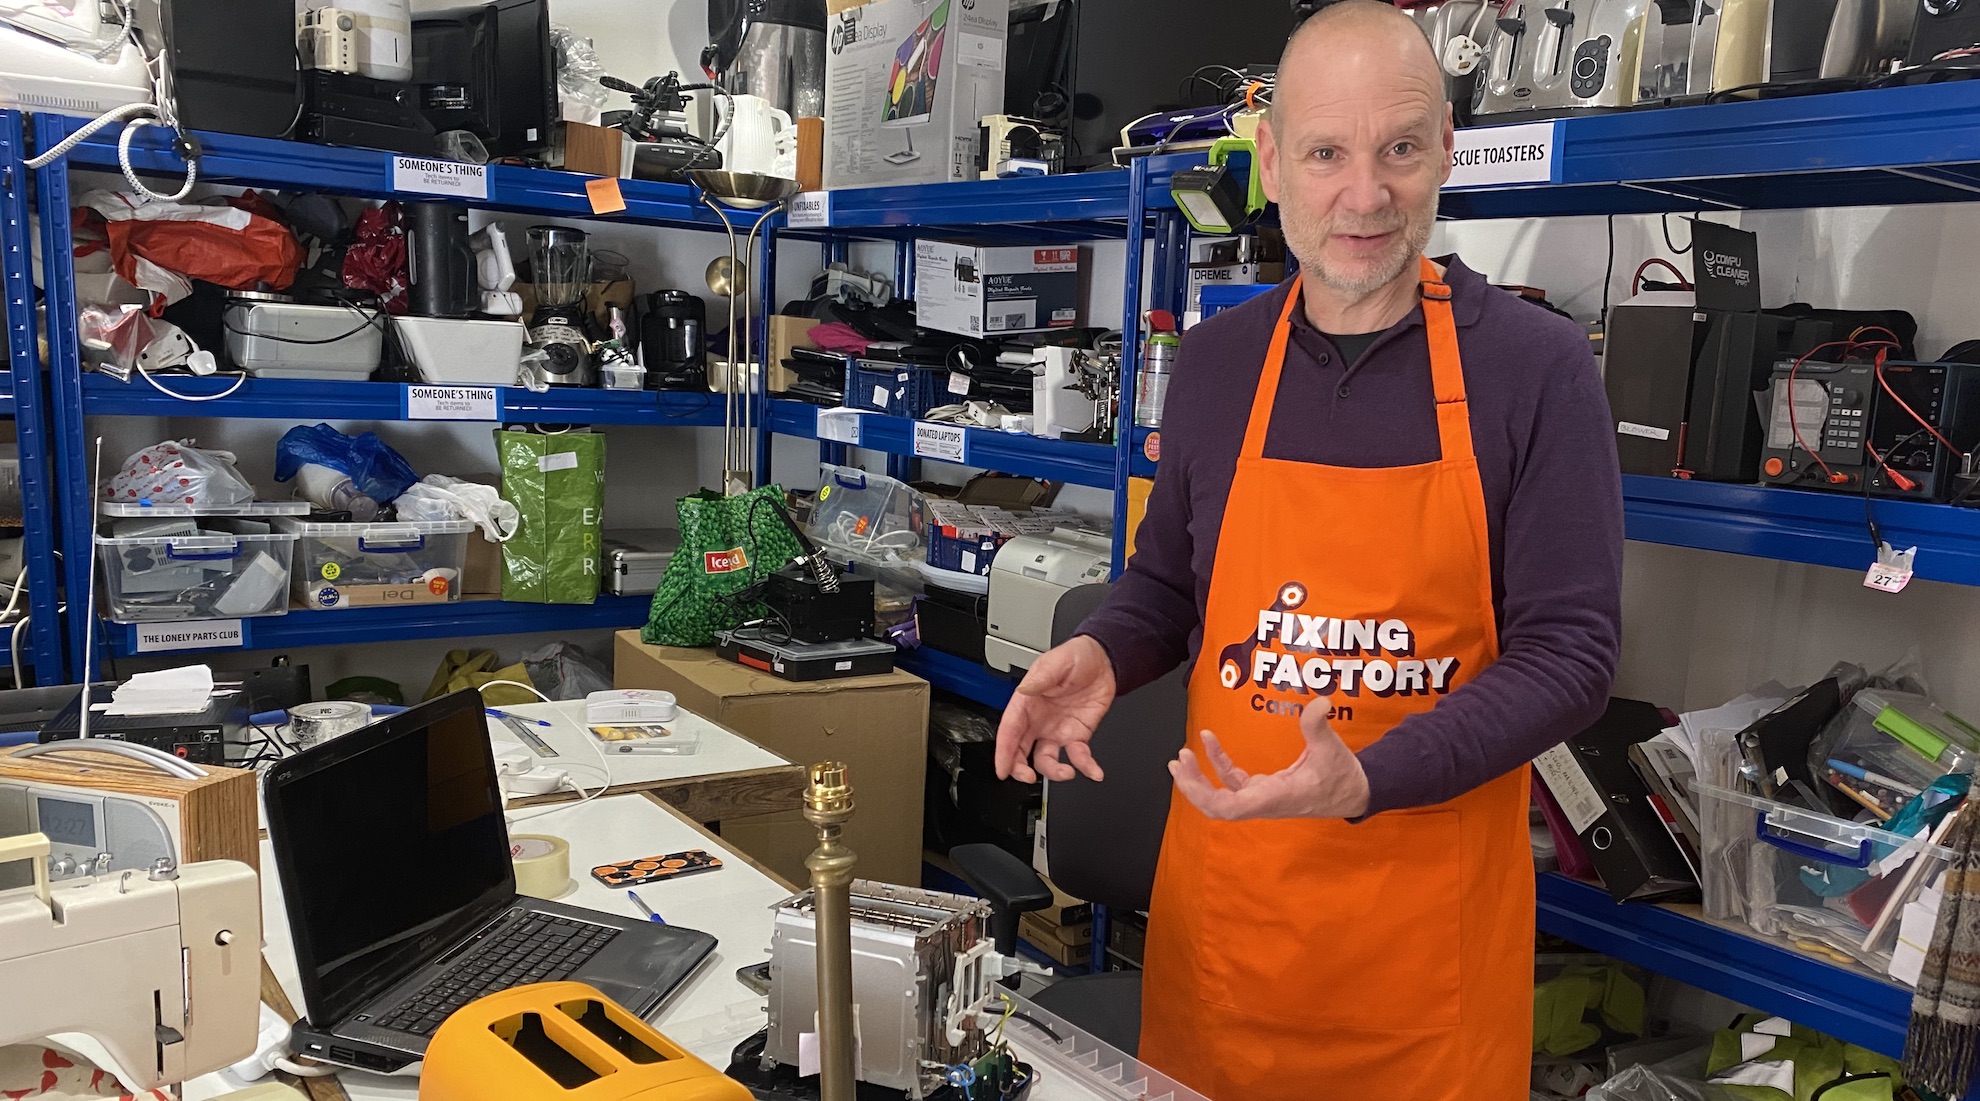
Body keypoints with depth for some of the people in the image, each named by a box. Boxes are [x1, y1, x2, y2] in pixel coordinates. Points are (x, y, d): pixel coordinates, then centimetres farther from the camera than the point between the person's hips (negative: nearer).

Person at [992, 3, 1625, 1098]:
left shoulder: (1537, 366, -9)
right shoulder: (1215, 363, 1)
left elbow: (1569, 649, -11)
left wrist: (1366, 782, -23)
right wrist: (1104, 655, -8)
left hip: (1430, 913, -2)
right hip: (1220, 888, 3)